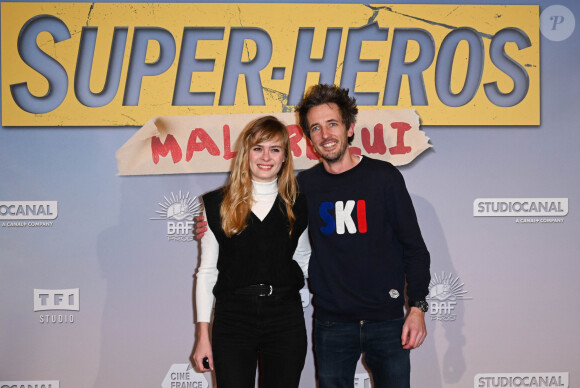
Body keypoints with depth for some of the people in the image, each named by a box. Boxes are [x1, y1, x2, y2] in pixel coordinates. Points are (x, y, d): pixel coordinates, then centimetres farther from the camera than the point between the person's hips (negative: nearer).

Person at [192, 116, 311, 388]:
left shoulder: (297, 205, 6)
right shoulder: (218, 204, 2)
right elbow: (207, 271, 3)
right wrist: (203, 335, 0)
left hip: (286, 323, 1)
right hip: (232, 319, -1)